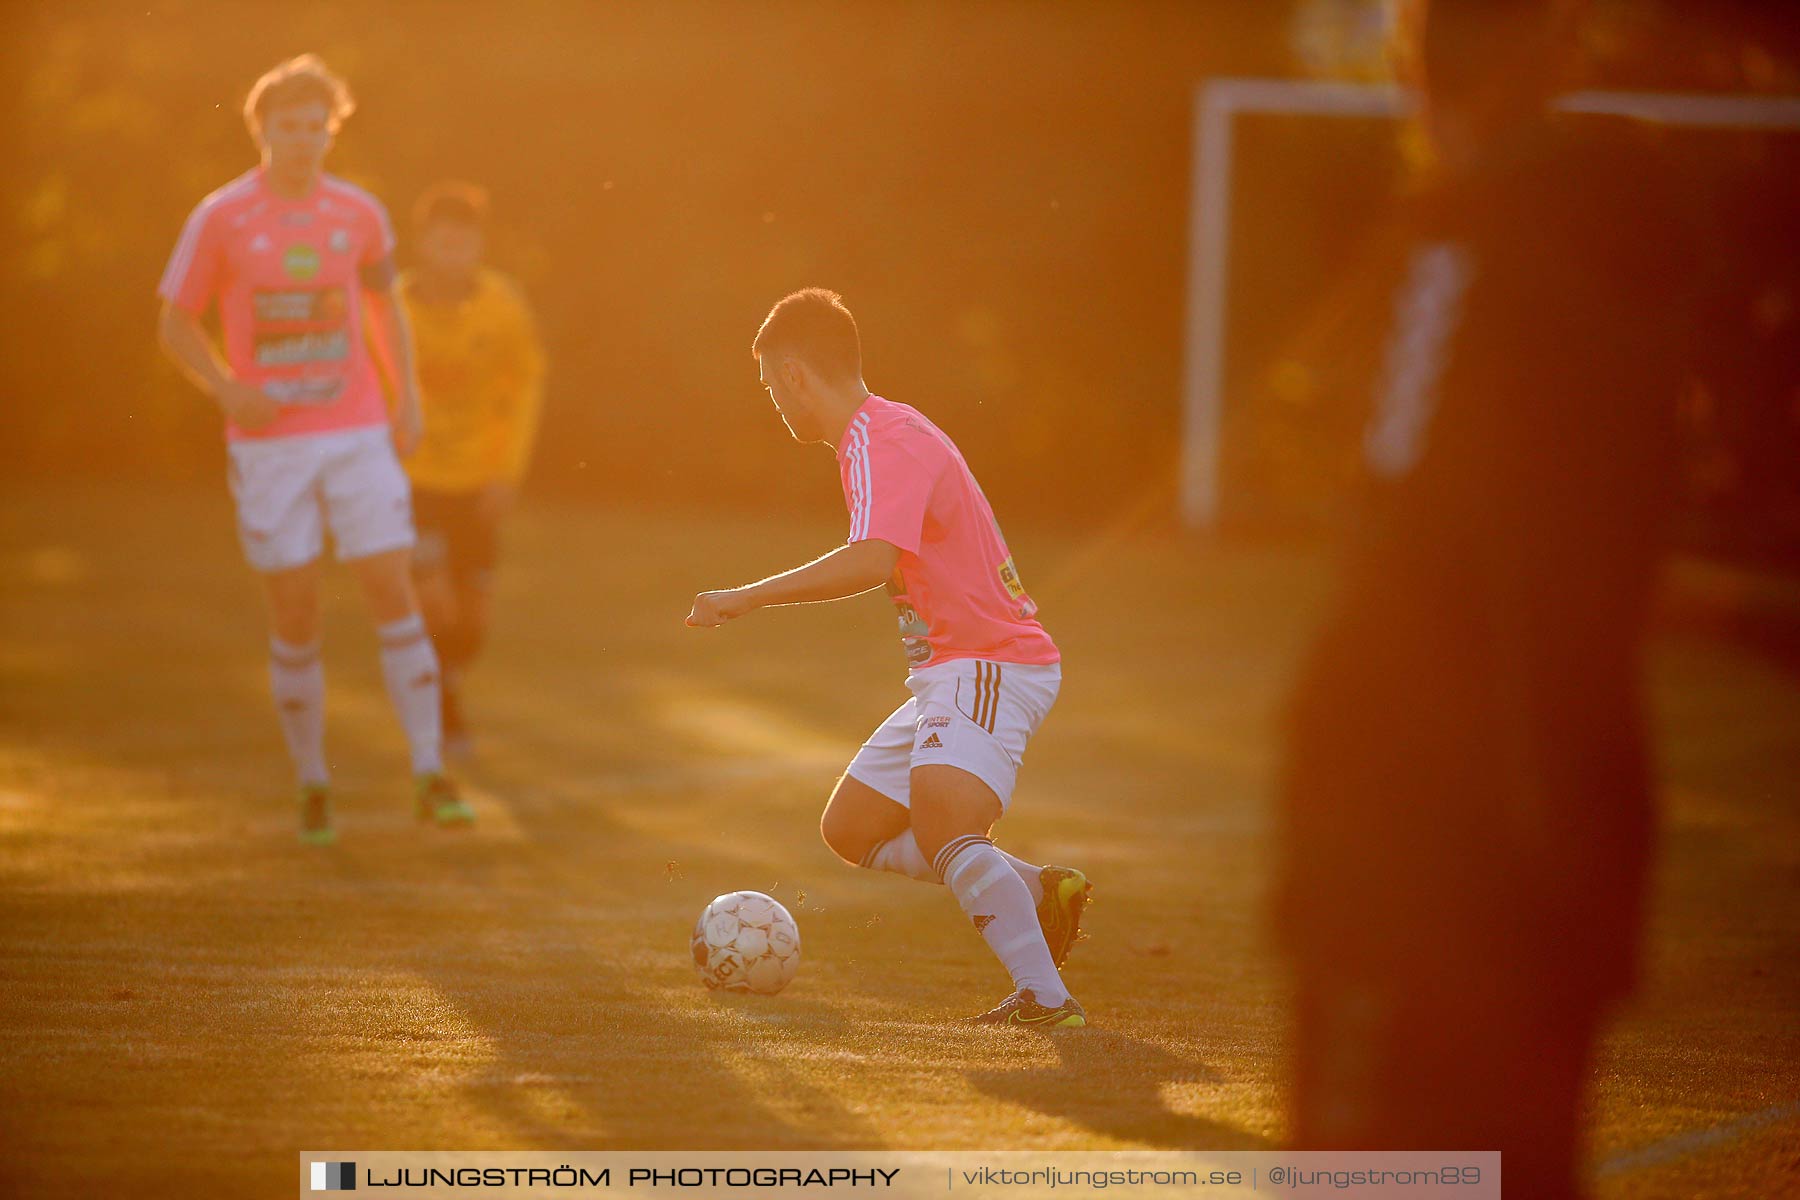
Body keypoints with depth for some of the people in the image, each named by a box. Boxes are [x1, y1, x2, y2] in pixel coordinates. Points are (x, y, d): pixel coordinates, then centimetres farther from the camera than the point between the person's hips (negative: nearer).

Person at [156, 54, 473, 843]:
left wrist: (407, 397, 10)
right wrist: (228, 390, -15)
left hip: (359, 436, 2)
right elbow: (176, 326, 3)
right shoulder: (220, 220, -4)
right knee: (295, 615, 0)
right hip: (270, 445, -2)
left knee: (393, 592, -8)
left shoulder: (359, 214, 5)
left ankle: (430, 777, -6)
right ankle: (312, 786, 14)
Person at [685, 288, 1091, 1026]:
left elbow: (873, 561, -33)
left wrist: (749, 598, -30)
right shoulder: (889, 432, 17)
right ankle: (1037, 893, 12)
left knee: (940, 826, -30)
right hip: (950, 672, 11)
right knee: (851, 828, 14)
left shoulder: (880, 442, -16)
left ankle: (1045, 997, -30)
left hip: (988, 667, -11)